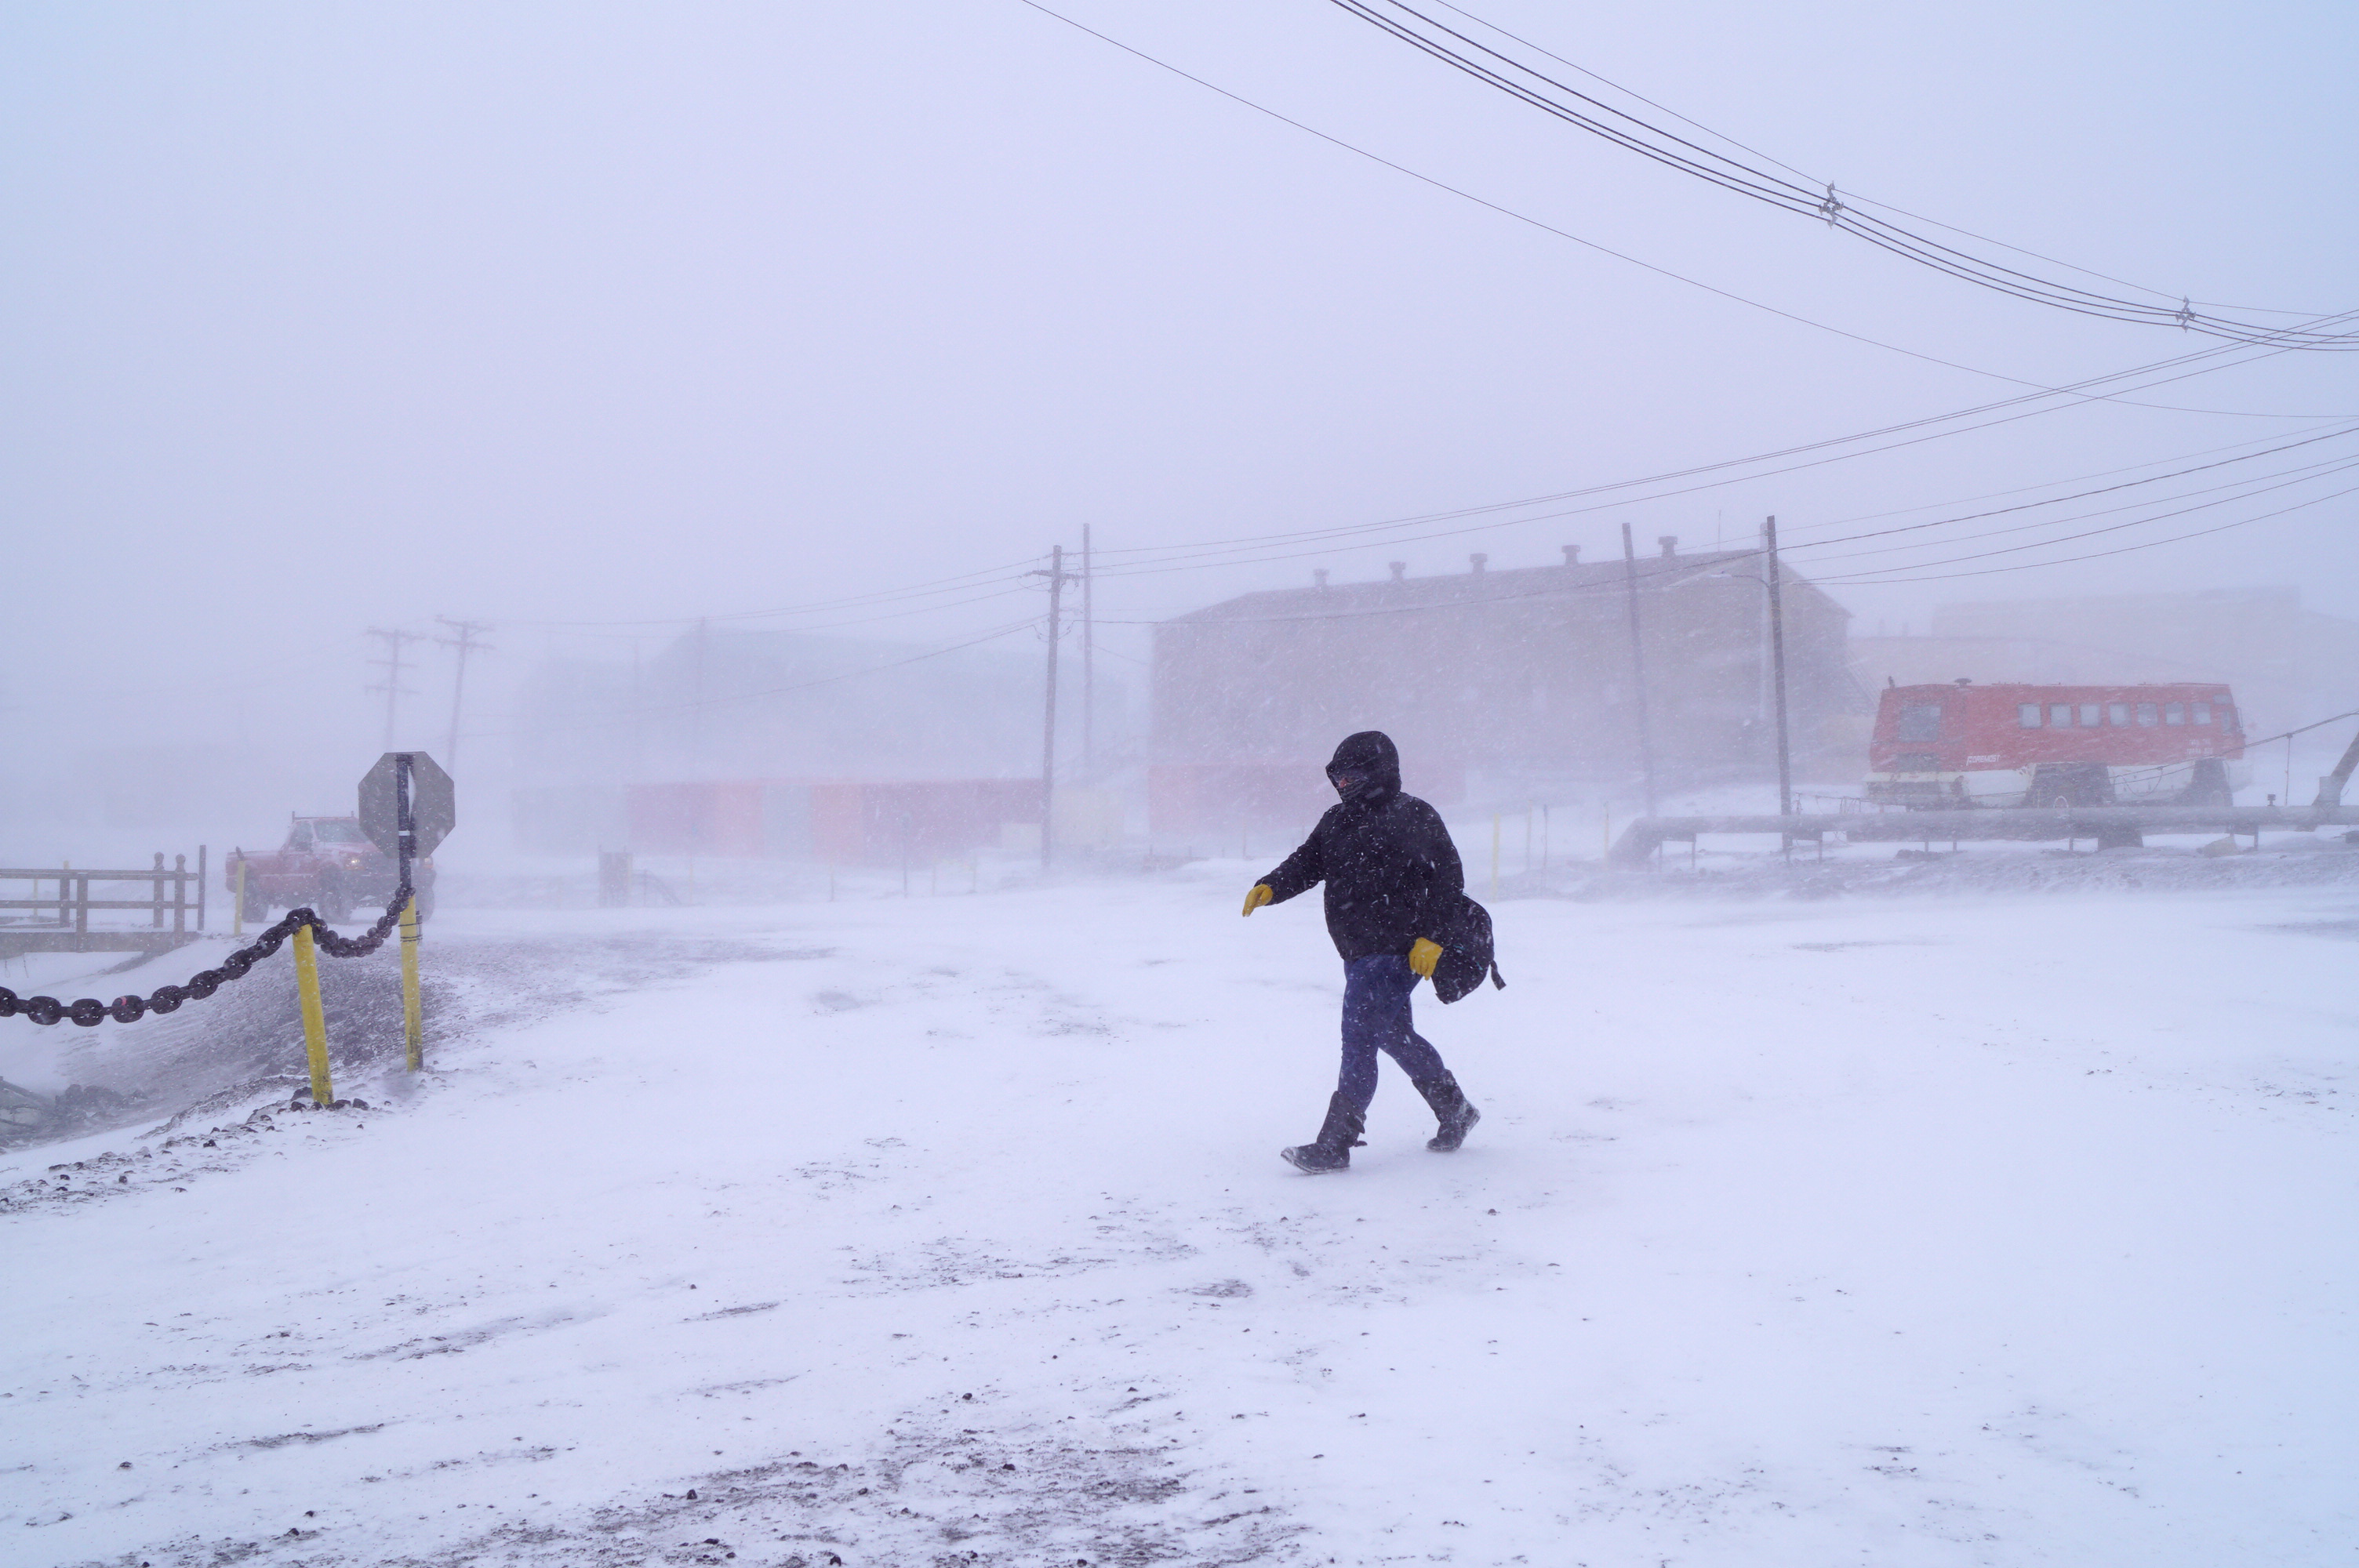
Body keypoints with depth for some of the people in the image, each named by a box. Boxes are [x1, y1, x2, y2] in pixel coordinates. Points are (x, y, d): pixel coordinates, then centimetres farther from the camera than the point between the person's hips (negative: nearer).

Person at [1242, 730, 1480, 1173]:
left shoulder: (1414, 817, -7)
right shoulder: (1337, 820, 15)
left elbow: (1448, 877, -8)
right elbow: (1308, 862, 12)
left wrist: (1431, 936, -15)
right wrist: (1271, 887, -8)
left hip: (1397, 952, -9)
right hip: (1357, 953, 9)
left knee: (1359, 1041, -13)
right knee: (1394, 1036, 19)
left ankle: (1334, 1145, -13)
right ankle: (1455, 1111, 38)